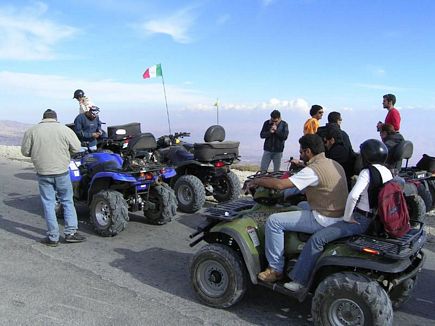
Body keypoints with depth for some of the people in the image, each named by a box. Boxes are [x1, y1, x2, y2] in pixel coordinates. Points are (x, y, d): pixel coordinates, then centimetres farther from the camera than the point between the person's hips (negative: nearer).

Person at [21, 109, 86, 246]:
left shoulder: (31, 131, -1)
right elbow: (76, 148, 1)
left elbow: (25, 152, 3)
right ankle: (71, 232, 14)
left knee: (48, 204, 8)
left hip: (43, 173, 1)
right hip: (62, 172, 0)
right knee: (67, 201, 13)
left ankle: (53, 237, 12)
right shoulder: (65, 129, -4)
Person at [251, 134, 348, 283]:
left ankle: (276, 269, 1)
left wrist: (258, 181, -9)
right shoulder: (334, 164, 8)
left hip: (324, 220, -10)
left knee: (274, 221, -8)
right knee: (301, 205, 34)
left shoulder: (313, 170, -20)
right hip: (339, 215, 10)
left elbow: (280, 184, -22)